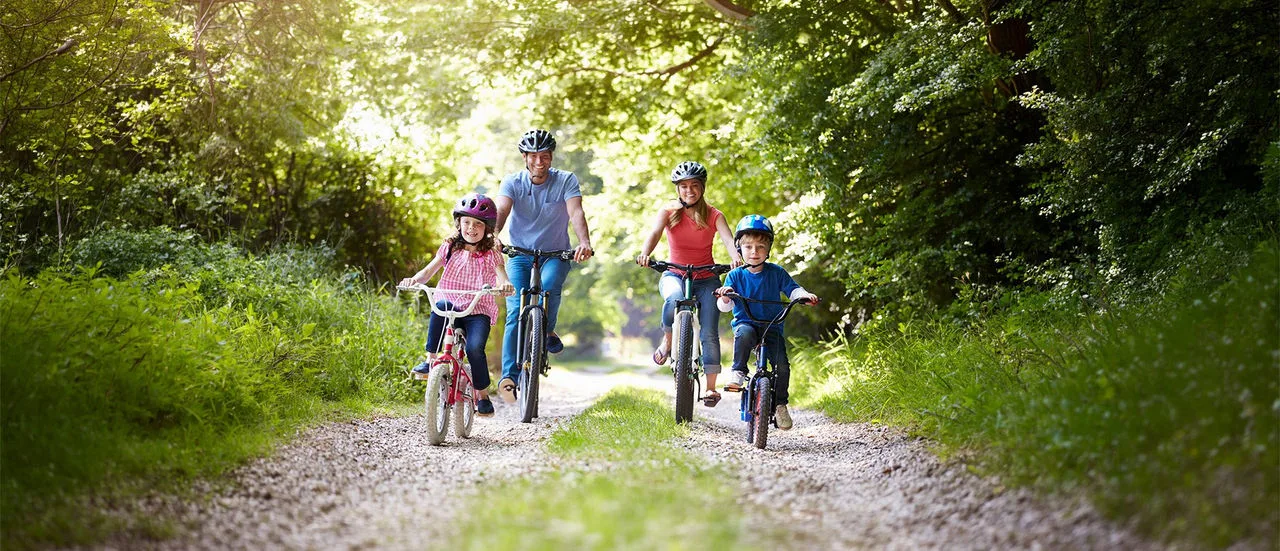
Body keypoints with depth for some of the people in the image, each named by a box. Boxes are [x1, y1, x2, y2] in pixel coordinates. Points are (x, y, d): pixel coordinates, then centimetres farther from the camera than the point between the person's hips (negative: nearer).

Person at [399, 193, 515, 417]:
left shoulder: (491, 255, 3)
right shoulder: (450, 248, 9)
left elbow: (502, 278, -12)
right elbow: (429, 270, -2)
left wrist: (506, 286, -37)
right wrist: (415, 279, -24)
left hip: (479, 312, -1)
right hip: (451, 307, 1)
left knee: (475, 347, -26)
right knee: (440, 306, -35)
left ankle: (482, 395, -5)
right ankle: (430, 360, -27)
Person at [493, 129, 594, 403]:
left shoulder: (566, 180, -7)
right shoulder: (512, 182, -5)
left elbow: (576, 212, -22)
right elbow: (501, 211, -21)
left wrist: (584, 243, -42)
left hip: (555, 254, -1)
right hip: (520, 255, 1)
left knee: (549, 286, -33)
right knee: (516, 313, -15)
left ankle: (548, 331, -6)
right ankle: (509, 375, -17)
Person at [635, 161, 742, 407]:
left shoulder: (713, 215, -3)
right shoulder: (669, 211, -3)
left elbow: (728, 239, -20)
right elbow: (655, 232, -20)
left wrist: (736, 257, -43)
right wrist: (644, 254, -42)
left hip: (706, 279, 1)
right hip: (674, 275, -1)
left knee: (709, 333, -10)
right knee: (674, 299, -37)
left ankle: (711, 387, -4)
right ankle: (667, 341, -11)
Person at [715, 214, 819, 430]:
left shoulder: (776, 273, 4)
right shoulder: (735, 275, 1)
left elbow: (792, 289, 3)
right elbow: (725, 307, -4)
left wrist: (804, 295, -19)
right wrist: (725, 296, -28)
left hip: (772, 327, 1)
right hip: (745, 322, -1)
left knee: (782, 364, -17)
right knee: (744, 334, -38)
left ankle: (780, 404, 2)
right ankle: (738, 372, -22)